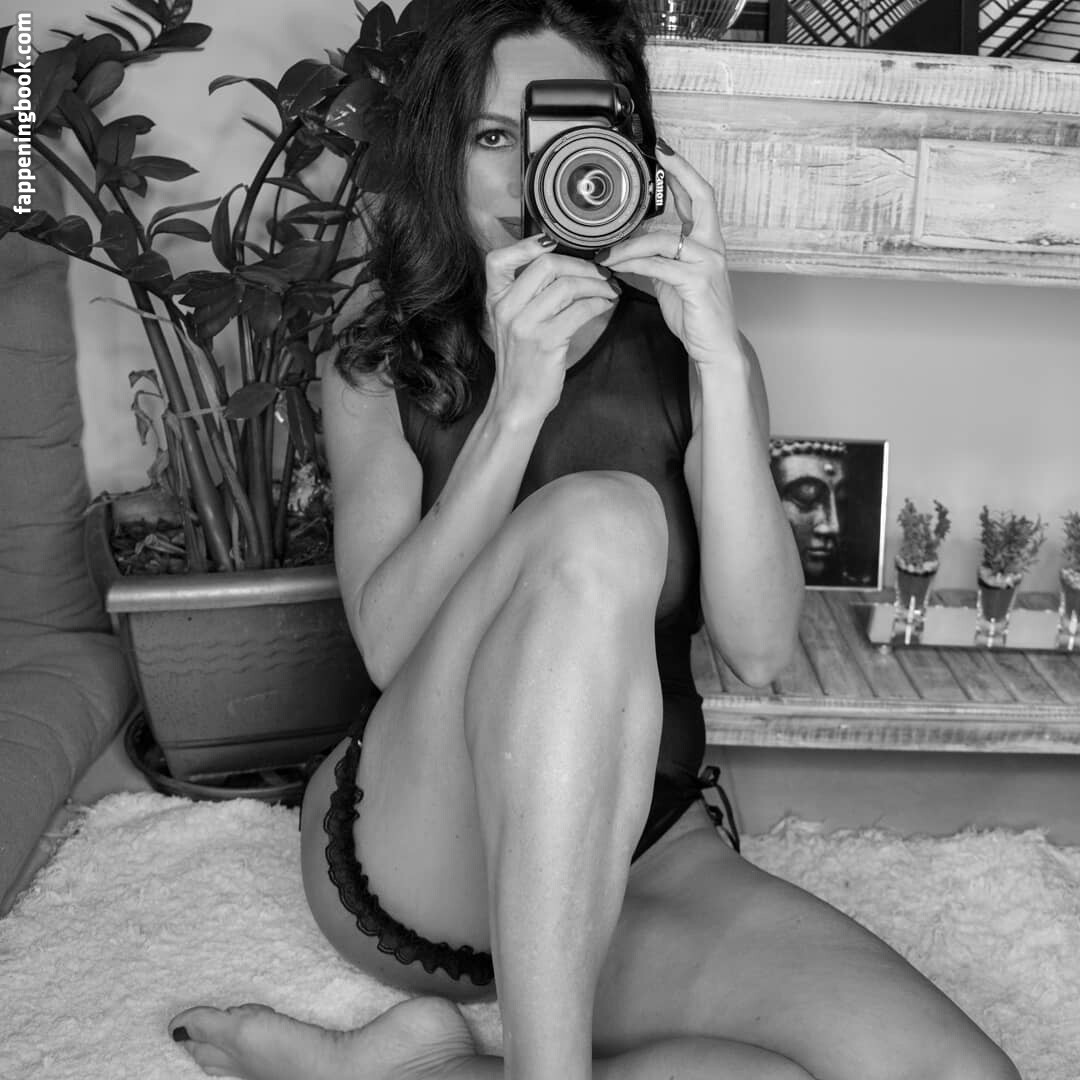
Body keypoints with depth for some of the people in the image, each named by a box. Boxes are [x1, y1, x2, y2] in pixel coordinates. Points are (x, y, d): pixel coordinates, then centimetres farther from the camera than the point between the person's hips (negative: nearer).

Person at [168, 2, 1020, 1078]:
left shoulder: (685, 354, 6)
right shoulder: (379, 372, 6)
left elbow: (758, 647, -9)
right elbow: (388, 645, -11)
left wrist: (722, 362, -17)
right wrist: (515, 402, -20)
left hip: (638, 851, 3)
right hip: (408, 854, -2)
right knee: (602, 517, -29)